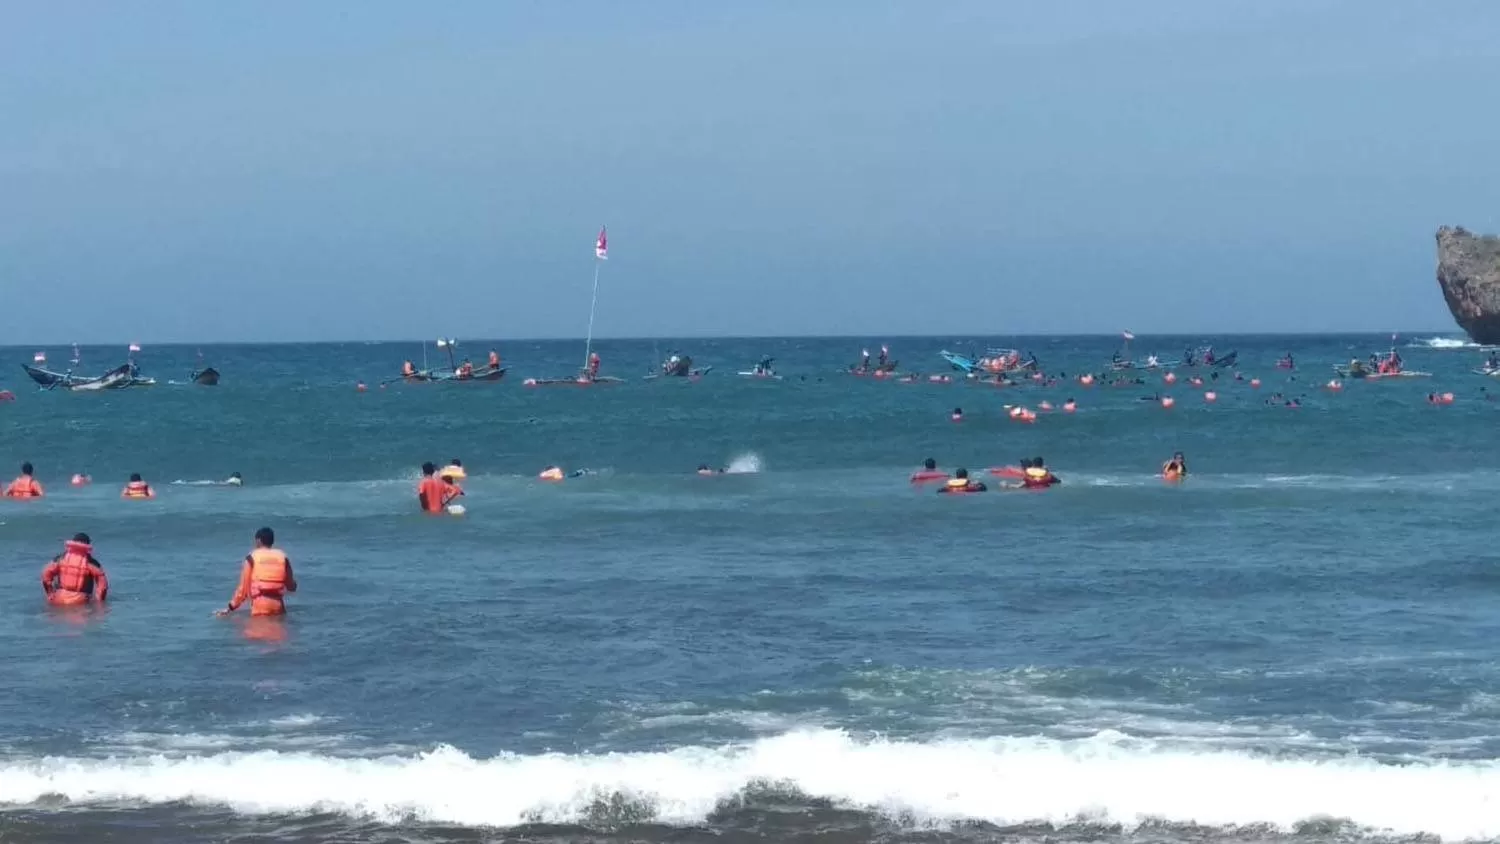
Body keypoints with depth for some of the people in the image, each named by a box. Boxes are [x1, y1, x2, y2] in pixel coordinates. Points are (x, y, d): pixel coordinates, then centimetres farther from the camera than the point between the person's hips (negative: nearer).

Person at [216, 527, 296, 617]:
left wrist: (231, 607, 11)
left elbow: (243, 586, 2)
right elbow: (291, 587, 15)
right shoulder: (282, 557, 9)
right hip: (278, 605, 2)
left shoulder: (252, 558, 3)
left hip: (260, 605, -2)